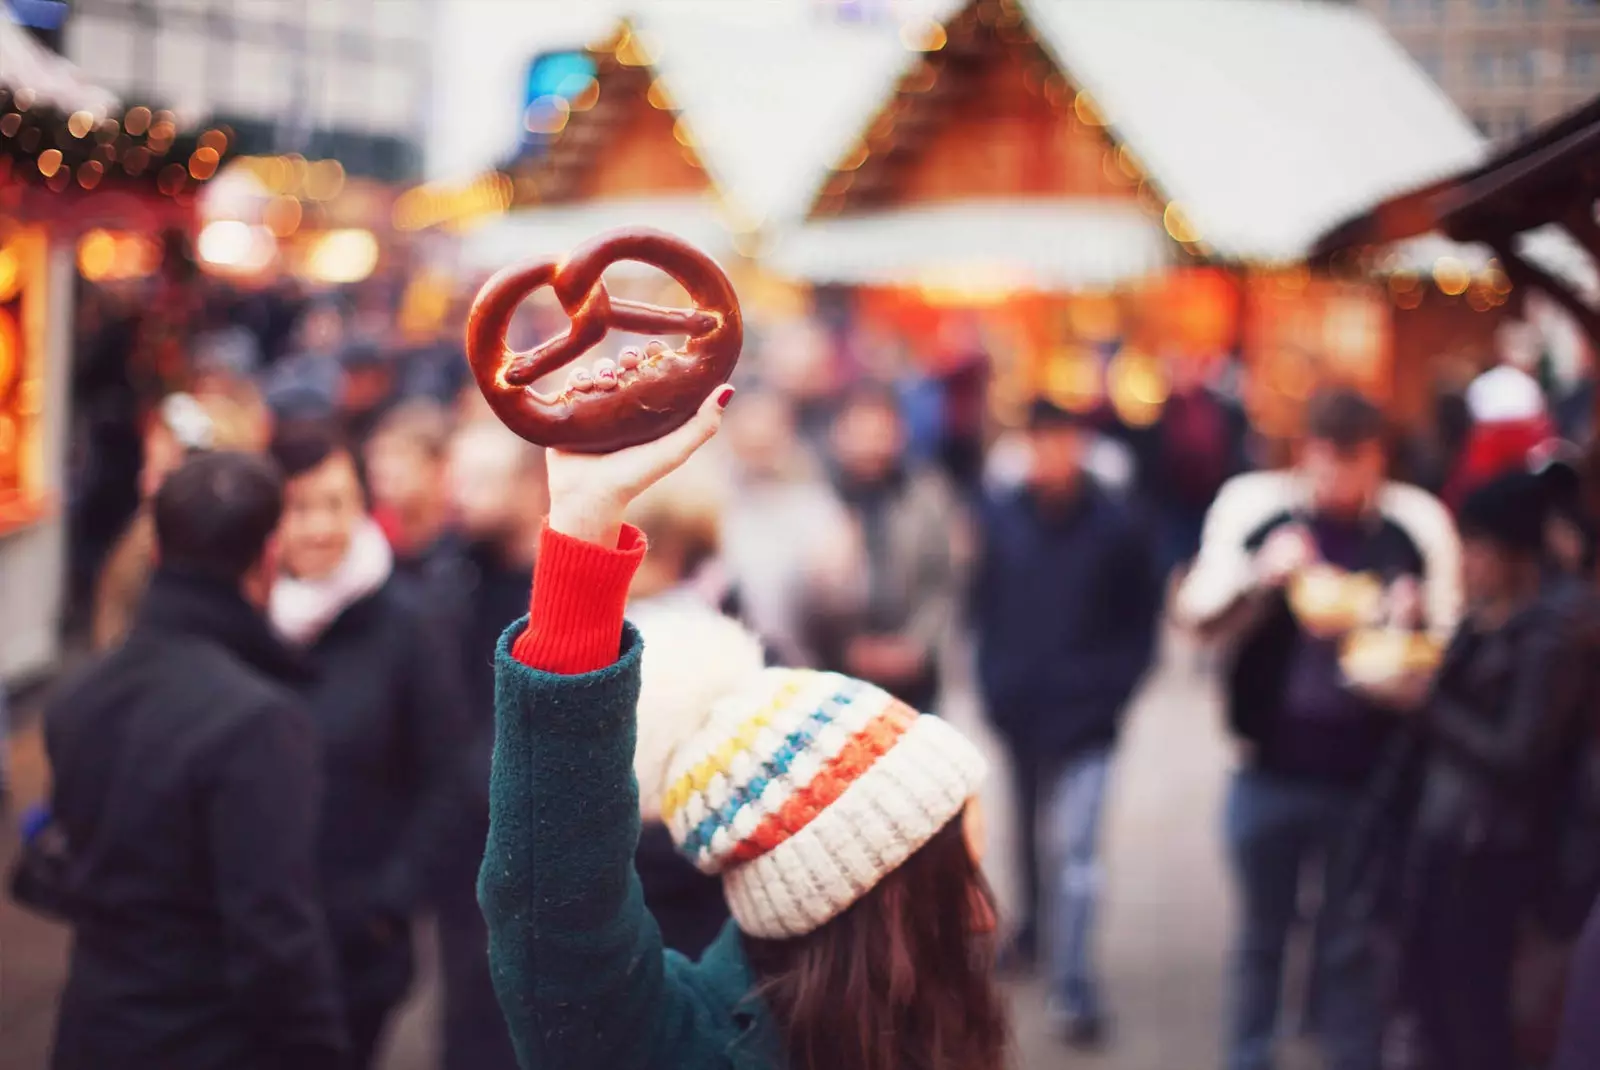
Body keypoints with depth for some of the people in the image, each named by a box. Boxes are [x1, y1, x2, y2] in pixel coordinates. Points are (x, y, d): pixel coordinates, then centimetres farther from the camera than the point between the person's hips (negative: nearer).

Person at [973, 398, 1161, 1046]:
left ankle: (1074, 988, -8)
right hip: (1018, 712, 3)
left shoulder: (1115, 527, -9)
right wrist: (994, 682, -1)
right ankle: (1034, 925, 43)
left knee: (1075, 849, -10)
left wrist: (1112, 689, -9)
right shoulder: (1000, 519, -2)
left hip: (1085, 717, -3)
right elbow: (984, 607, 5)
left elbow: (1140, 624, -1)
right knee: (1030, 834, 20)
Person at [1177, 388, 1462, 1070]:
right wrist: (1261, 576, -21)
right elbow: (1198, 616, -3)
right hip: (1271, 768, 1)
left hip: (1369, 776, -1)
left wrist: (1418, 620, -20)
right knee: (1261, 936, 15)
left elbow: (1453, 647, 2)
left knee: (1354, 948, 11)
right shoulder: (1250, 505, -4)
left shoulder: (1419, 523, -4)